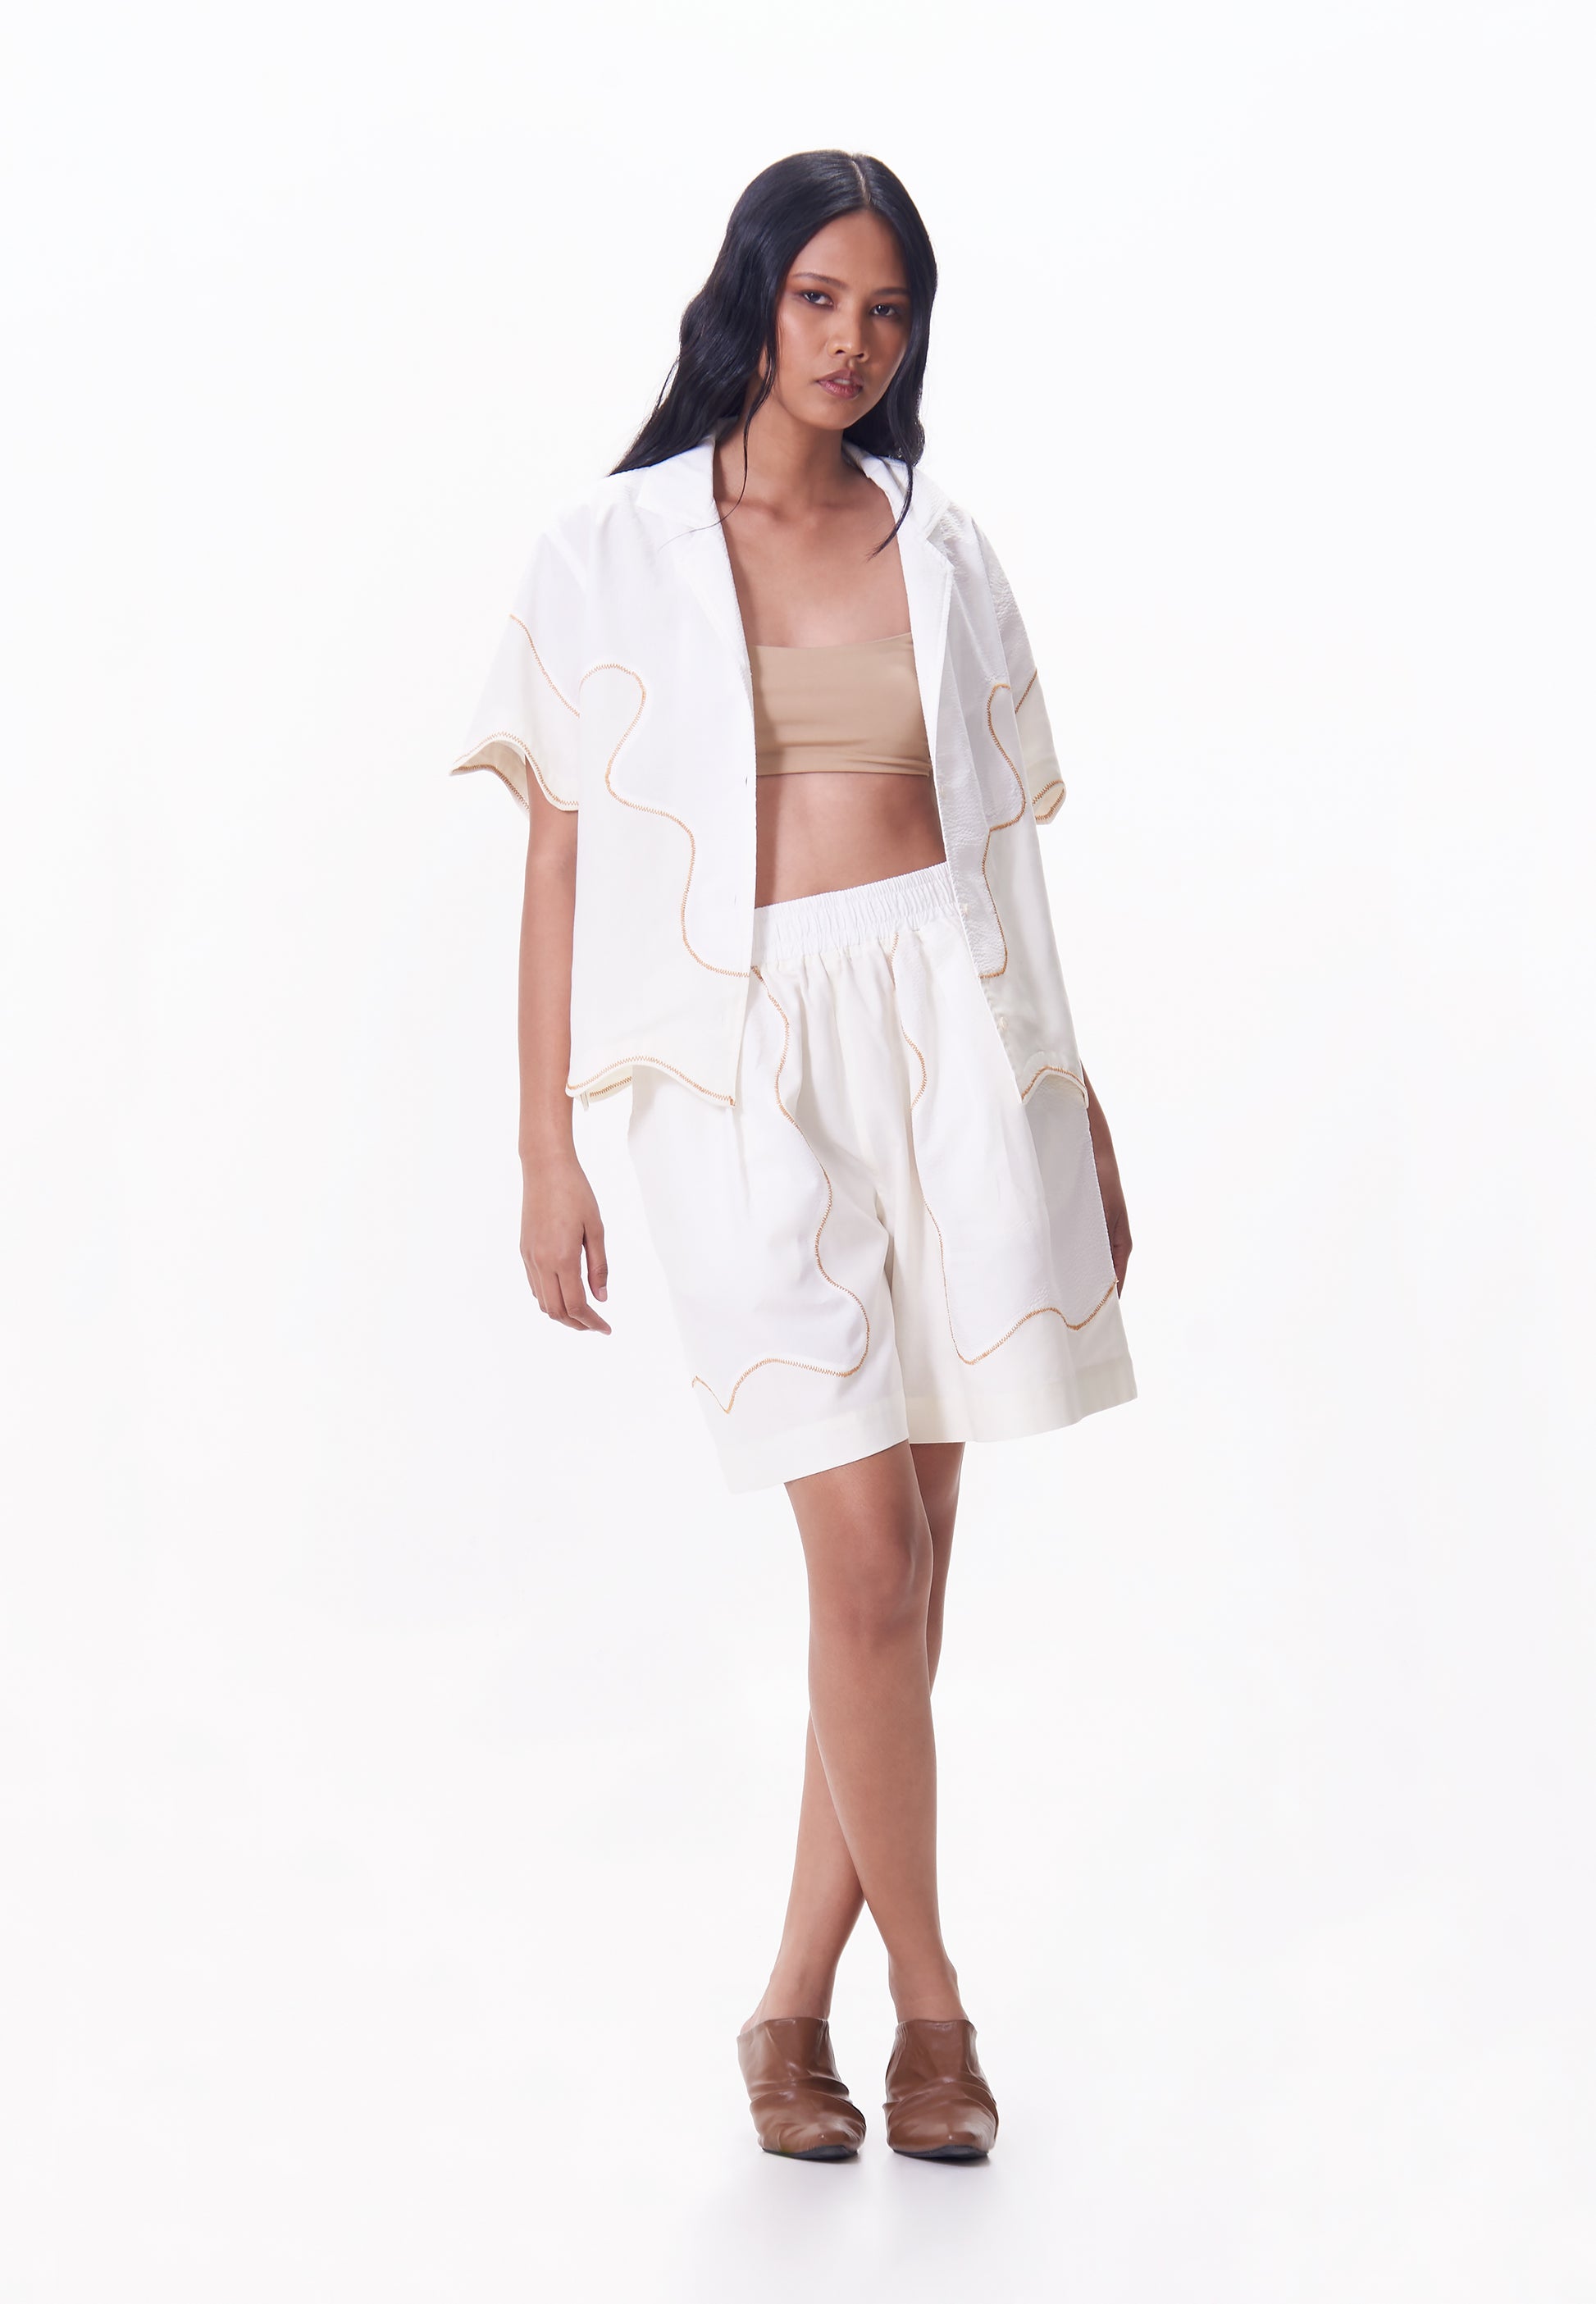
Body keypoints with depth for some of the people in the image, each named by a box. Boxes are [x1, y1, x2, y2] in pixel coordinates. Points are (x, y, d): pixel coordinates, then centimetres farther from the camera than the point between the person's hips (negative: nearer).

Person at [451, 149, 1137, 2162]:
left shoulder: (942, 552, 11)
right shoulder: (610, 554, 3)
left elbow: (1001, 843, 15)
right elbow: (560, 863, 2)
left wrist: (1071, 1097, 15)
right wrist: (547, 1147, -3)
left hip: (946, 1032, 3)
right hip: (749, 1063, -3)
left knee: (907, 1560, 3)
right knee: (867, 1556, -9)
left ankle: (797, 2001, 16)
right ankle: (928, 1999, 9)